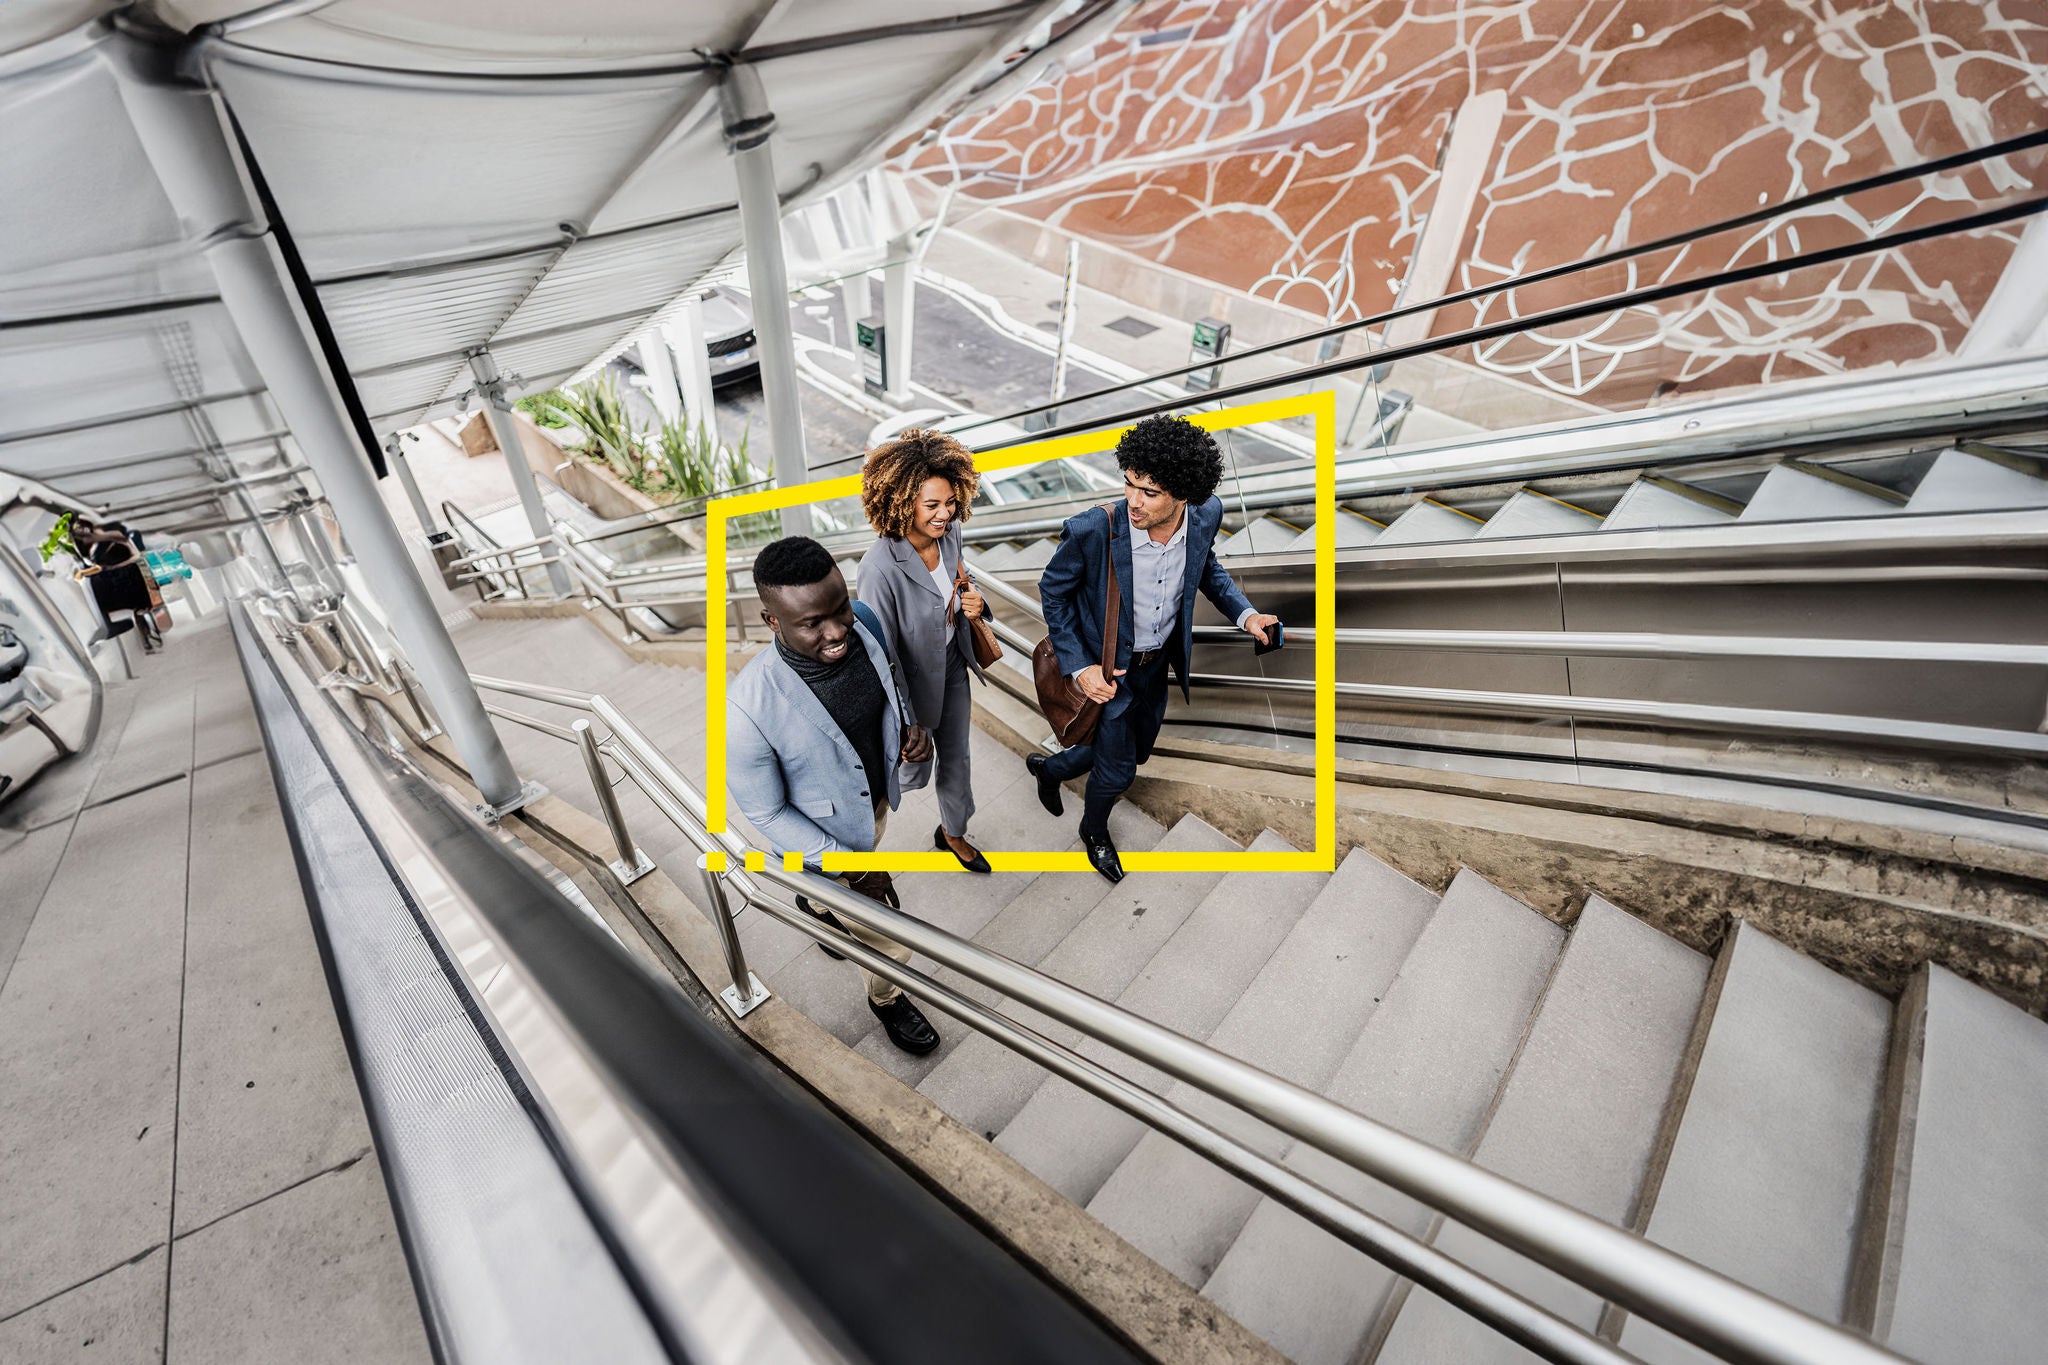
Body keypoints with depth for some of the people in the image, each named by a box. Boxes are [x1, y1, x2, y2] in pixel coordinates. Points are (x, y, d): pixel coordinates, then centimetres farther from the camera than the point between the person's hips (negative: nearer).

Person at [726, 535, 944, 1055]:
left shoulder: (862, 632, -22)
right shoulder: (749, 708, -38)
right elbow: (765, 813, -23)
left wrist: (911, 727, -19)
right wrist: (851, 870, -20)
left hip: (877, 800, 5)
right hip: (818, 840, -5)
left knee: (836, 889, 36)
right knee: (891, 942, 14)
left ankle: (816, 908, 73)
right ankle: (887, 999, 49)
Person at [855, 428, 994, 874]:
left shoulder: (950, 533, -12)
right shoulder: (880, 567, -33)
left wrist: (974, 601, -15)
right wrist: (905, 724, -18)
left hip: (953, 663, 6)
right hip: (913, 675, -6)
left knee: (956, 757, 21)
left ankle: (953, 833, 47)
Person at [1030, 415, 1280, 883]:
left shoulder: (1206, 514, -20)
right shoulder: (1092, 530, -32)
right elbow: (1052, 590, -14)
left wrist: (1244, 613, -9)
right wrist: (1078, 668, -18)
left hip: (1158, 662, 5)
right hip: (1107, 668, -5)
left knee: (1138, 748, 25)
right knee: (1118, 769, 10)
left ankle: (1051, 766, 54)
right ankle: (1094, 831, 47)